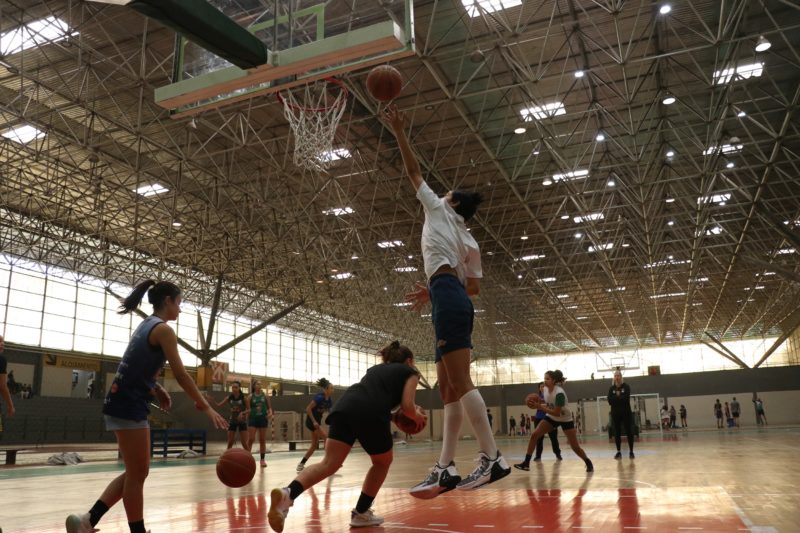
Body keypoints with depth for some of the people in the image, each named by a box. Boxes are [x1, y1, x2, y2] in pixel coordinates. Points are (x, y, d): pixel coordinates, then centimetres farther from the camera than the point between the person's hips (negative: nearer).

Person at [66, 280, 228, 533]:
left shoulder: (146, 326, 17)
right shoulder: (163, 330, -12)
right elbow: (181, 375, -17)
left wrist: (157, 389, 16)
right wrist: (206, 408, -14)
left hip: (123, 403, 10)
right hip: (129, 406, -10)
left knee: (135, 472, 14)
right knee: (137, 474, -1)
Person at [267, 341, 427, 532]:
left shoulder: (376, 367, 38)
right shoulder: (410, 372, 21)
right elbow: (407, 406, 8)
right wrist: (418, 417, 29)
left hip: (345, 406, 5)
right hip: (371, 413, -4)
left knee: (329, 463, -4)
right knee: (382, 462, 22)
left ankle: (287, 493, -29)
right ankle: (361, 513, 21)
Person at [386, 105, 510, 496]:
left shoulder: (439, 209, 15)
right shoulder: (469, 242, 30)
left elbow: (413, 172, 17)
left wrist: (399, 132, 23)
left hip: (446, 298, -8)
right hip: (459, 302, 9)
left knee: (460, 382, -16)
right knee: (448, 388, 3)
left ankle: (492, 458, -21)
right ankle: (445, 469, 0)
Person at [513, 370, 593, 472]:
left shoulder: (559, 393, -31)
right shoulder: (546, 389, -9)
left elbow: (556, 413, -32)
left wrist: (541, 407, -33)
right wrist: (539, 405, -11)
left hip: (565, 419, -6)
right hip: (551, 418, 6)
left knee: (575, 447, -5)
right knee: (534, 436, -11)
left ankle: (589, 463, 23)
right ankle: (526, 463, -8)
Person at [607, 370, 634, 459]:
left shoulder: (626, 386, -1)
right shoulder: (611, 388, 5)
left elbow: (626, 398, -16)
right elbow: (610, 401, -6)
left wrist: (616, 398, -9)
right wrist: (619, 398, -13)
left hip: (626, 412, -2)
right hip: (615, 413, 2)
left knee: (629, 432, -1)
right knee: (617, 433, 3)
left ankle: (631, 451, 6)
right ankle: (618, 452, 9)